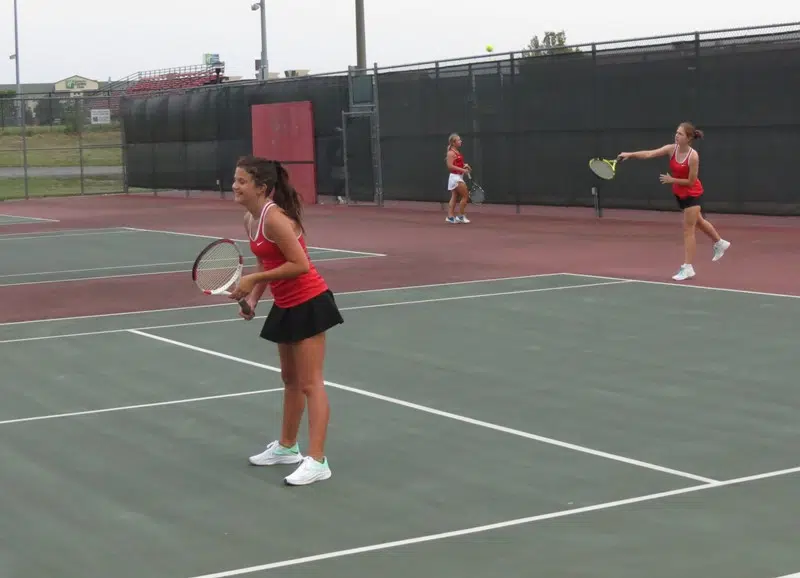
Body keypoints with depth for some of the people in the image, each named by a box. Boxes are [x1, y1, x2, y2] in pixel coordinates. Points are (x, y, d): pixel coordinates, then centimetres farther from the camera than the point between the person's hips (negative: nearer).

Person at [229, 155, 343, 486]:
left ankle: (317, 461, -5)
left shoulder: (274, 218, -23)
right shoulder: (250, 220, 6)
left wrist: (252, 280, -21)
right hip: (286, 307, 10)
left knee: (310, 383, -8)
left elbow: (300, 264, -26)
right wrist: (253, 297, 3)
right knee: (290, 379, 20)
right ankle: (287, 447, 34)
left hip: (308, 304, -10)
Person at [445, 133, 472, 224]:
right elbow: (450, 166, -22)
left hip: (458, 177, 10)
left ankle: (450, 216, 7)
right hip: (455, 176, -10)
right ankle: (461, 216, 1)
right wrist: (462, 170, -24)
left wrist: (465, 165, 7)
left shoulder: (457, 152, 13)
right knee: (465, 196, -5)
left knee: (454, 197, 8)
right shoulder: (451, 153, -15)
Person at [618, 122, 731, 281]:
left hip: (692, 194, -7)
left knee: (688, 230, -6)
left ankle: (688, 268, 0)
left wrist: (672, 180, -25)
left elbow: (691, 182, -23)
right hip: (680, 194, 7)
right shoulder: (671, 149, -13)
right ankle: (720, 243, 50)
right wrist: (630, 154, -37)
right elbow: (649, 154, -24)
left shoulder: (693, 156, -28)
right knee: (699, 222, 26)